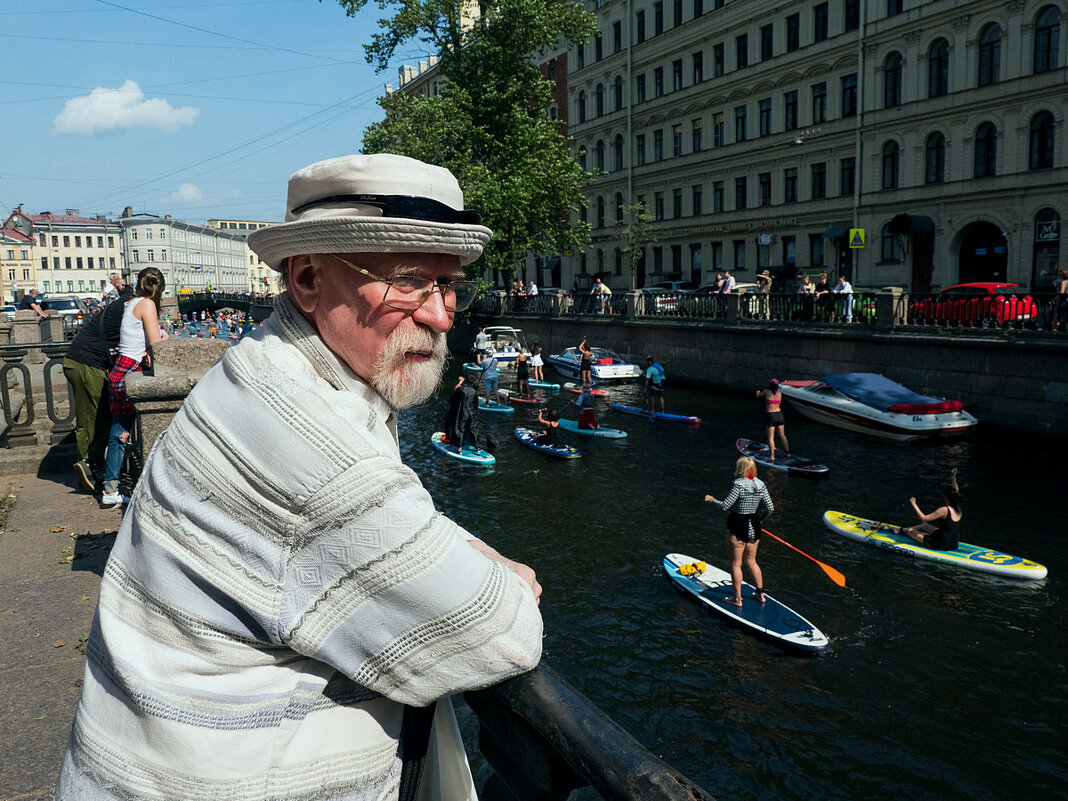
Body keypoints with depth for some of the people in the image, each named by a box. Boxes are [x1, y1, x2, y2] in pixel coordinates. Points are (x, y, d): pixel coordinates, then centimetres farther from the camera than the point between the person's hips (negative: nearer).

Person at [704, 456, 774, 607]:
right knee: (751, 561, 22)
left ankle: (737, 598, 12)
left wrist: (711, 500, -1)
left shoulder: (739, 484, -18)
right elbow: (770, 508, 1)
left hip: (737, 528, -6)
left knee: (736, 564, 6)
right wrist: (760, 520, 16)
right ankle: (760, 594, 26)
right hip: (753, 528, 6)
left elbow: (725, 506, -18)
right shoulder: (761, 485, 1)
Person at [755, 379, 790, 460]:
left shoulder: (767, 391, -5)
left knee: (770, 437, 0)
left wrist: (758, 392, 37)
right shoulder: (779, 393, 7)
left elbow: (758, 395, 12)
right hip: (779, 414, 4)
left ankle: (772, 456, -1)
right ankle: (787, 452, 25)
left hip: (770, 415, -4)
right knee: (782, 435, 17)